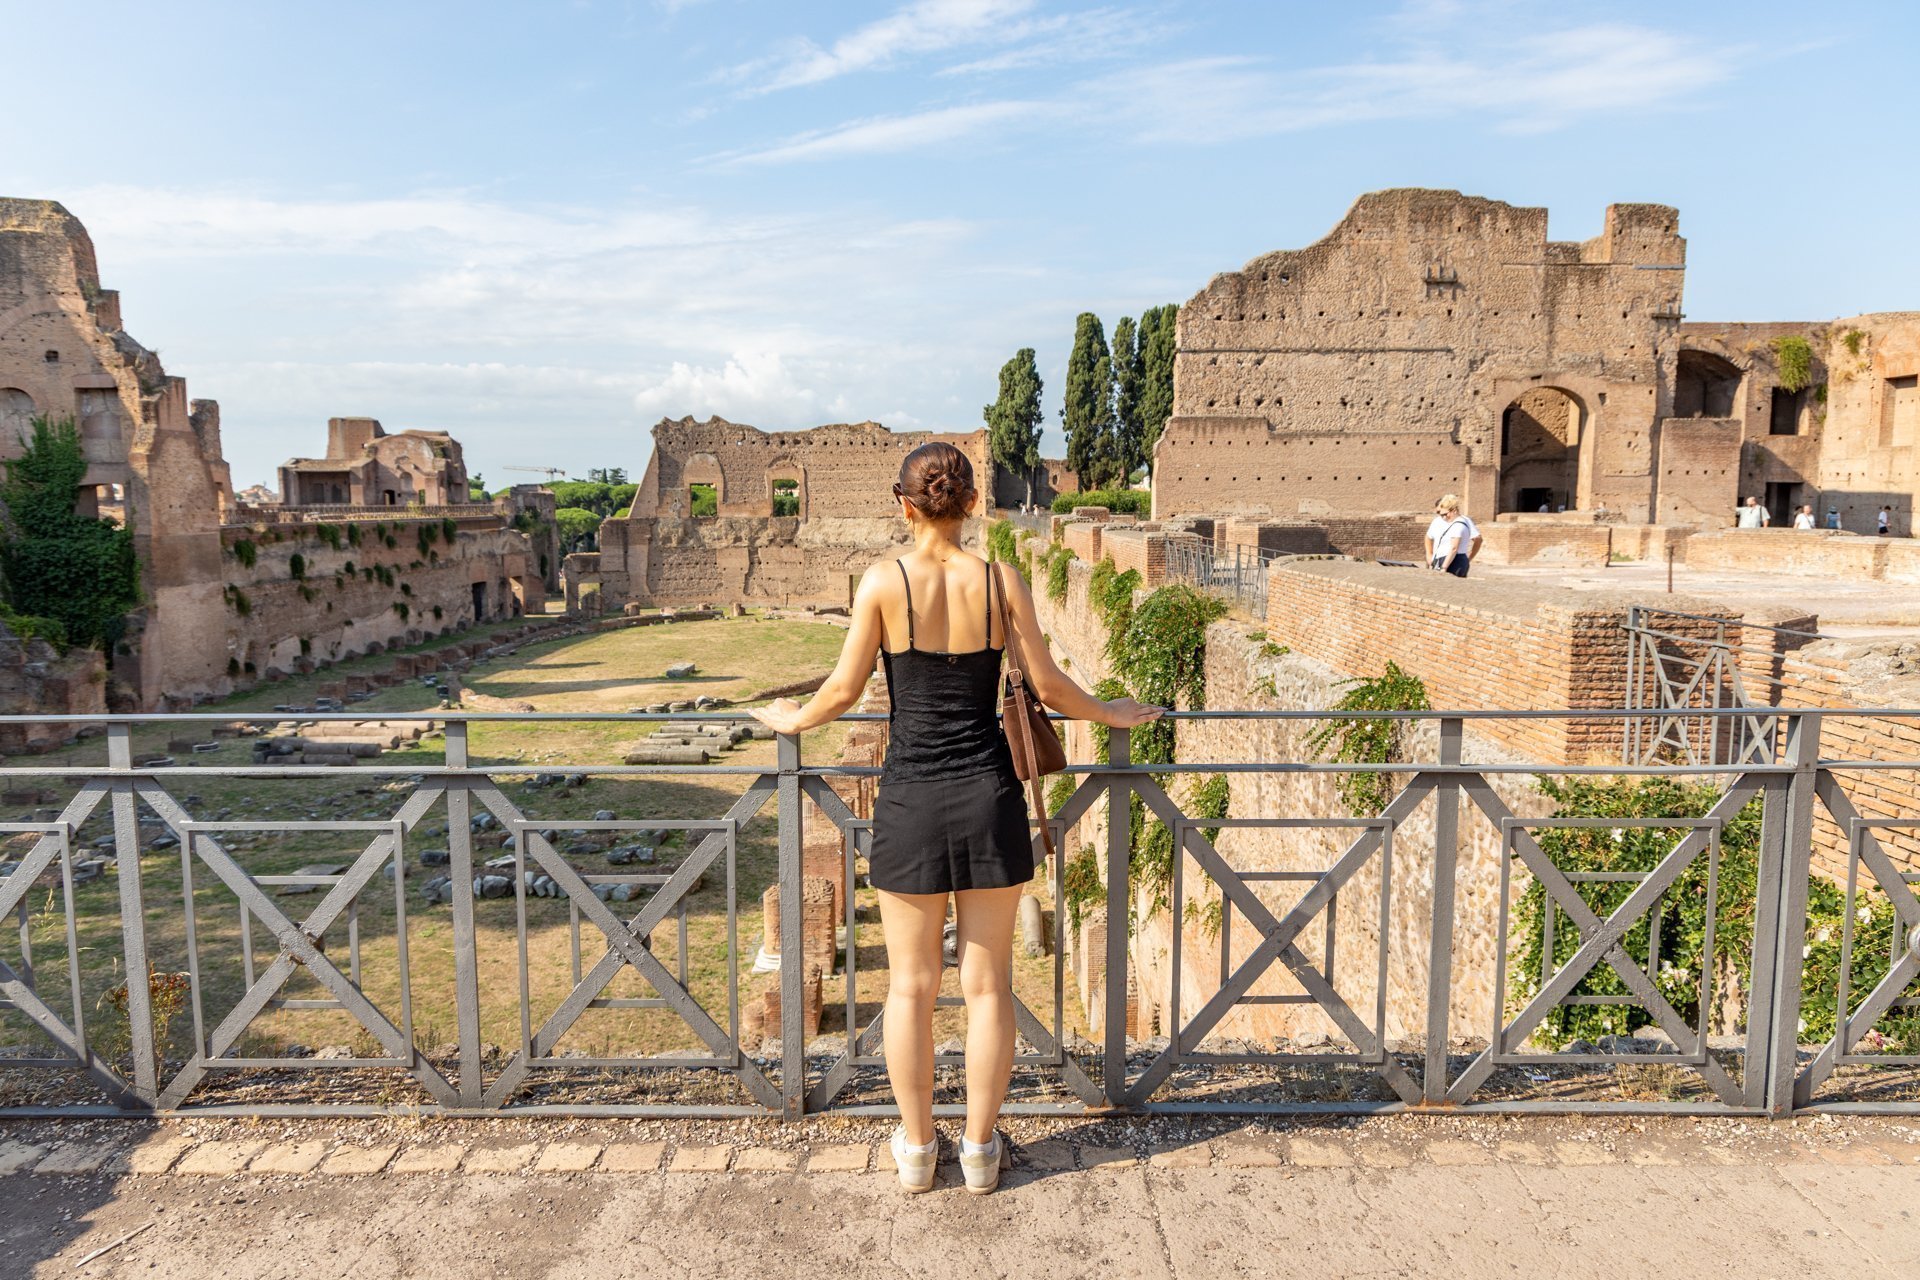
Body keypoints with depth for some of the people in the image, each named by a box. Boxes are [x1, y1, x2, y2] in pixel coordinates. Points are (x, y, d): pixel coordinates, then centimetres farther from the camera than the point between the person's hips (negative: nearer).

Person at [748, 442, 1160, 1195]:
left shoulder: (883, 583, -8)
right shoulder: (1001, 582, -4)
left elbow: (845, 690, -2)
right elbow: (1049, 688, 1)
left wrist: (792, 719, 18)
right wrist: (1115, 715, 19)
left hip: (911, 799, -1)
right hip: (989, 793, 1)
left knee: (911, 985, 13)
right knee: (987, 984, 13)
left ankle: (916, 1148, 27)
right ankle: (981, 1148, 26)